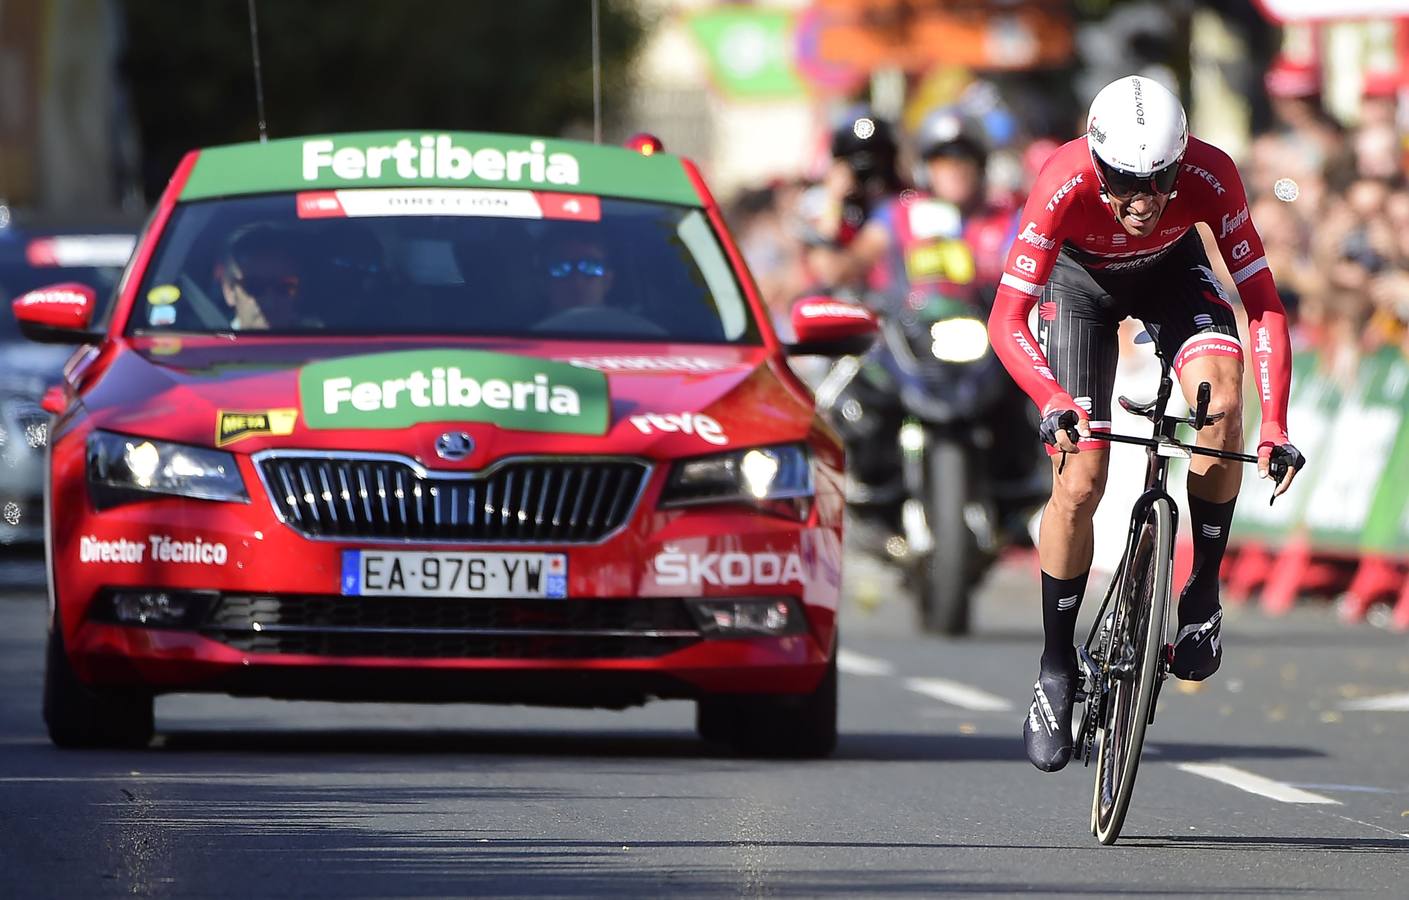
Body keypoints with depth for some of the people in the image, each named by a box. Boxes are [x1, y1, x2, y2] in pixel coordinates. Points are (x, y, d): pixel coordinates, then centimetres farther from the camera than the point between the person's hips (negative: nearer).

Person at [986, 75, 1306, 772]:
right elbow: (1007, 319, -39)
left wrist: (1275, 427, -44)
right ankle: (1056, 667, 7)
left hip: (1172, 271, 1)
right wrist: (1054, 402, -57)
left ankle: (1203, 591, -13)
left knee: (1220, 386, -30)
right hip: (1080, 278, -1)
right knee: (1079, 482, -12)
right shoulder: (1066, 184, -38)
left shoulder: (1210, 175, -35)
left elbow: (1263, 303, -33)